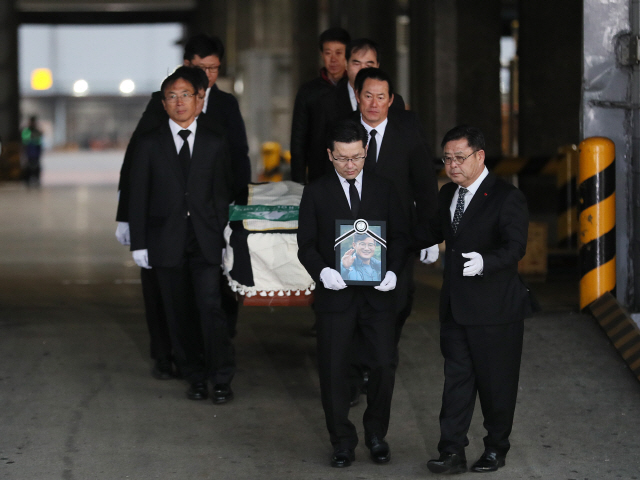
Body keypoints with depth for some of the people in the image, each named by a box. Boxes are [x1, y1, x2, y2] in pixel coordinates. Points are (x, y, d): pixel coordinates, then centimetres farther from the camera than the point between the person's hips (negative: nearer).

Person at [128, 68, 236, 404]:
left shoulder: (214, 144, 7)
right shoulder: (149, 144, 4)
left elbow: (223, 194, 9)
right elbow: (138, 197, 4)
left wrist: (225, 237, 3)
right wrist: (139, 243, -1)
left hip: (205, 240, -1)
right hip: (167, 242, 1)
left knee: (211, 306, -10)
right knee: (177, 312, 4)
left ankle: (221, 379, -1)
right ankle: (195, 376, 15)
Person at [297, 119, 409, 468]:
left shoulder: (384, 189, 7)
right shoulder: (316, 193, 3)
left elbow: (399, 236, 7)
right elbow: (306, 244, 1)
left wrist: (393, 271, -10)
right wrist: (322, 271, -17)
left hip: (377, 294, 1)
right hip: (334, 293, -1)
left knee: (384, 366, -2)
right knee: (333, 372, 3)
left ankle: (376, 433, 19)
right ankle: (343, 441, 17)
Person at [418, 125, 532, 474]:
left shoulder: (506, 198, -12)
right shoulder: (448, 194, 11)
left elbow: (515, 247, -22)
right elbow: (432, 232, 27)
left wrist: (485, 262, -40)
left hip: (495, 309, -6)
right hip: (455, 307, 6)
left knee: (496, 382, 6)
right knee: (456, 378, 4)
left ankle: (496, 449, 22)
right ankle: (452, 452, 4)